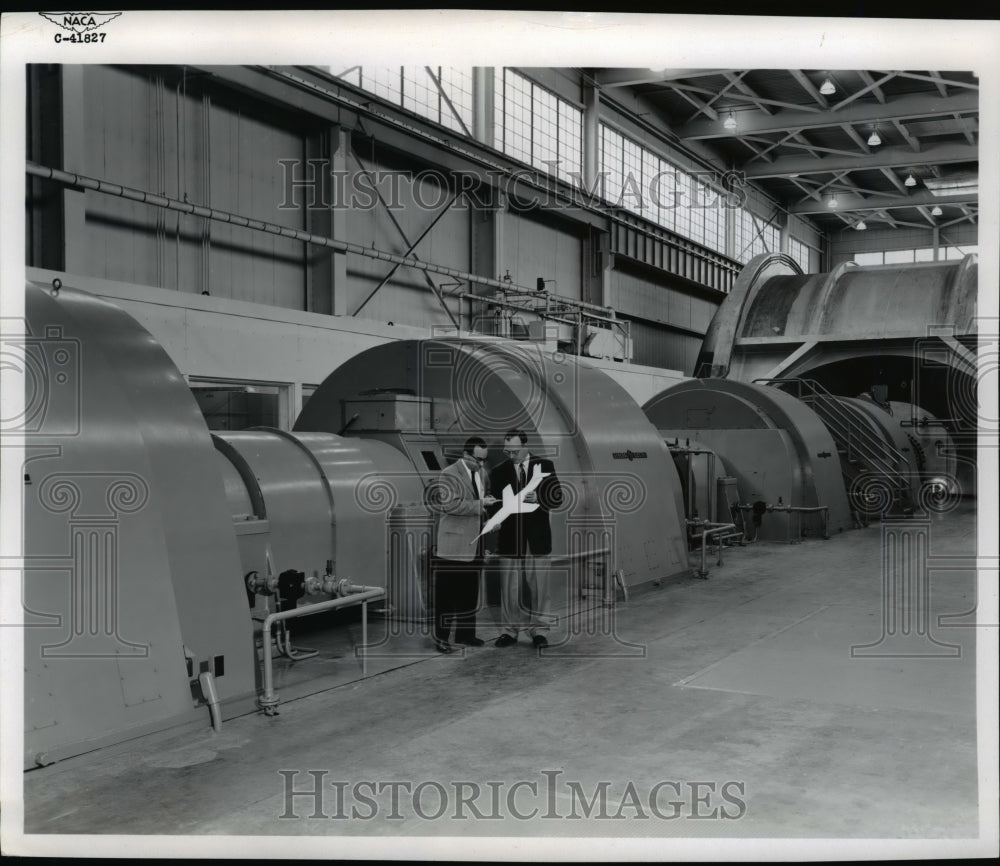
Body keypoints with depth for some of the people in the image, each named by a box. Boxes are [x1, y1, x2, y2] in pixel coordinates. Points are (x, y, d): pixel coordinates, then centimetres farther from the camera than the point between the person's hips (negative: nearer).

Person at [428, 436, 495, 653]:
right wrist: (479, 504, -23)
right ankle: (441, 637, 5)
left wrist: (488, 500, 0)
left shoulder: (482, 473, 12)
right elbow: (449, 504, -21)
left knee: (470, 592, 14)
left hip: (474, 543, 7)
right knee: (446, 592, -1)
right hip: (453, 543, -7)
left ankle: (465, 633, 24)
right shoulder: (448, 475, -12)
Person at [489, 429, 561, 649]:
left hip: (537, 537, 0)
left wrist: (538, 498, -19)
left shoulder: (545, 466, 3)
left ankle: (538, 630, 13)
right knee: (509, 587, 4)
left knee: (540, 586, 4)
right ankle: (510, 630, 14)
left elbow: (556, 497, 0)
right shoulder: (499, 472, 4)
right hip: (509, 537, 1)